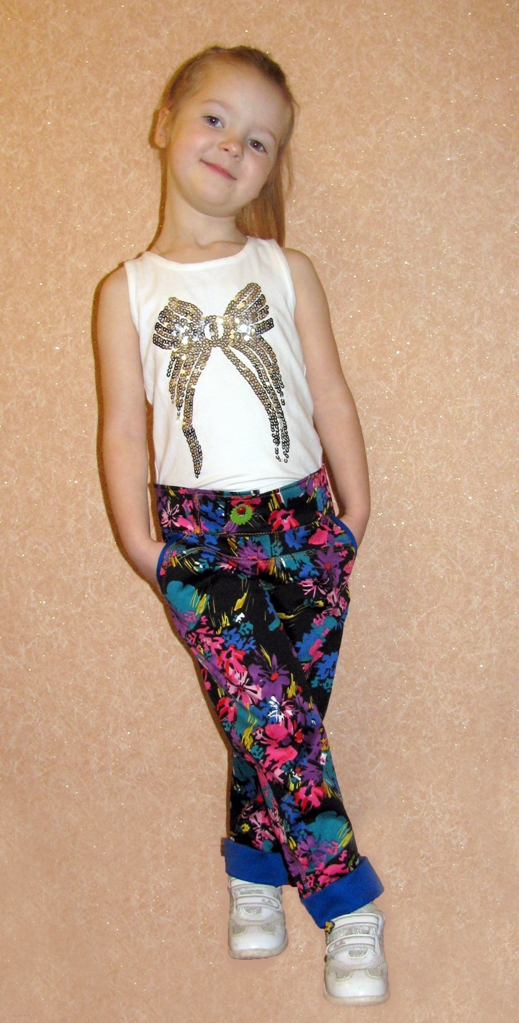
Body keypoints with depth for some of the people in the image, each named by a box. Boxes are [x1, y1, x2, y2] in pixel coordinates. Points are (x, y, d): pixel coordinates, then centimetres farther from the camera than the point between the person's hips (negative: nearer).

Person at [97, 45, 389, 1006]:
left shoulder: (286, 270, 8)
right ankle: (347, 905, 8)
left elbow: (329, 393, 9)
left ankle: (253, 867, 27)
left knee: (278, 718, 3)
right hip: (197, 535, -1)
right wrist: (140, 541, -2)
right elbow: (123, 424, 4)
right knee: (272, 720, -7)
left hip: (300, 519, 2)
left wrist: (354, 516, 7)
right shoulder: (128, 291, 5)